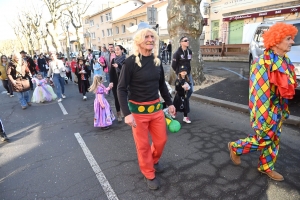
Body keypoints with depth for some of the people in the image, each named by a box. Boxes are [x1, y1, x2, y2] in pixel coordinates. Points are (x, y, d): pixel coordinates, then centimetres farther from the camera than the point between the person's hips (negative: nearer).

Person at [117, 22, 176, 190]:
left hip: (156, 107, 5)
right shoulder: (131, 62, -13)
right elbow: (122, 89, -13)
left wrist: (170, 103, 14)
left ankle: (154, 160, 48)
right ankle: (149, 174, 34)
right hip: (138, 110, -5)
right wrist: (127, 113, -20)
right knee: (143, 145, 10)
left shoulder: (157, 61, 3)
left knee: (161, 140, 16)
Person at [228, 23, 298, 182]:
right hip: (266, 108, -8)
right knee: (263, 139, 5)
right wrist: (263, 116, -22)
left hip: (278, 108, 9)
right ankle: (235, 147, 28)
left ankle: (266, 167, 35)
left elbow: (287, 88, 14)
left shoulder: (285, 61, 5)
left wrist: (283, 110, 17)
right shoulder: (264, 62, -22)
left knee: (273, 139, 17)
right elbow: (261, 92, -24)